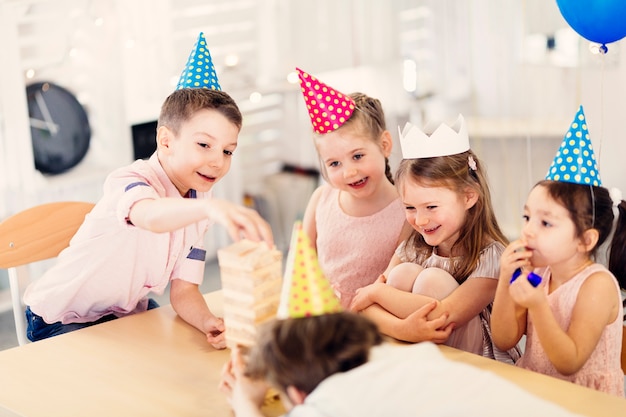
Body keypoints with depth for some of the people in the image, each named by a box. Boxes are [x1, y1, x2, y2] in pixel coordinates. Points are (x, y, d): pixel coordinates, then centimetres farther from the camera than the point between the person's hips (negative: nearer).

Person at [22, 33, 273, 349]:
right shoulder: (129, 181, -28)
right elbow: (151, 216, -54)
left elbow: (183, 290, -8)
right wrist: (211, 207, -74)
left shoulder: (198, 206, -4)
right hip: (64, 321, -7)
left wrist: (208, 322, -30)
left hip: (128, 312, 7)